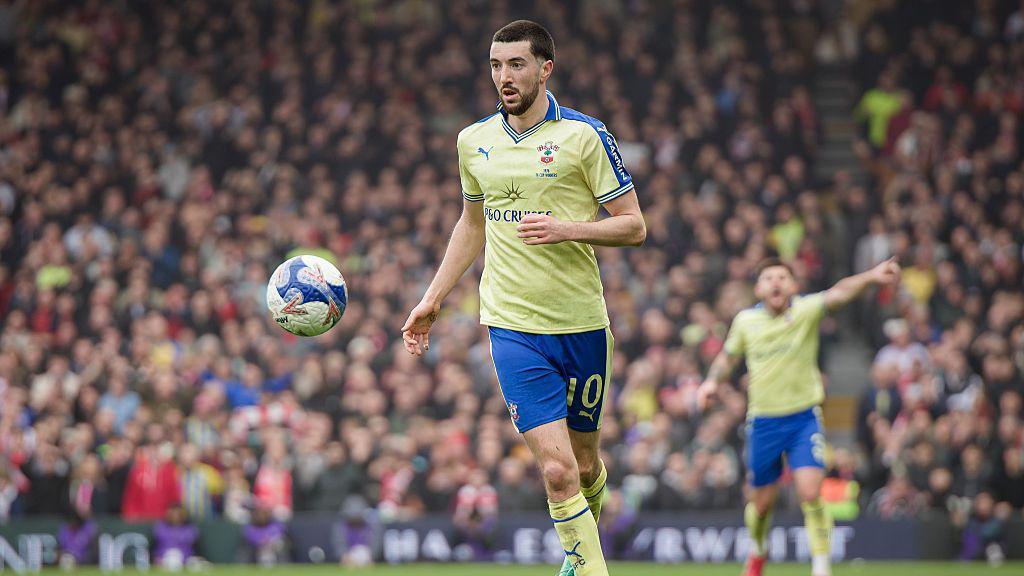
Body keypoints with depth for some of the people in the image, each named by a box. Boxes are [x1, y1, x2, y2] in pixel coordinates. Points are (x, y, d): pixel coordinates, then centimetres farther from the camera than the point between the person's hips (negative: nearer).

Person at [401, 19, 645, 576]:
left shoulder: (584, 134, -4)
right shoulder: (474, 141, 7)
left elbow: (633, 226, -4)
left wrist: (568, 229, -20)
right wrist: (432, 299, 20)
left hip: (582, 322, -1)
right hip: (512, 324, 1)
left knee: (585, 464, 13)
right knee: (556, 469, -14)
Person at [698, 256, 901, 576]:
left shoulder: (805, 310, -11)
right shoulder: (746, 321, -2)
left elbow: (838, 293, -31)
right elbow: (728, 356, 18)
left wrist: (871, 276, -50)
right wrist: (713, 380, -2)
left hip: (804, 418, -2)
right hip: (763, 421, 2)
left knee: (810, 493, -19)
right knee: (762, 503, 12)